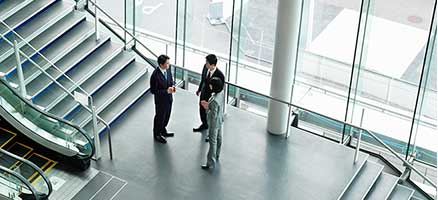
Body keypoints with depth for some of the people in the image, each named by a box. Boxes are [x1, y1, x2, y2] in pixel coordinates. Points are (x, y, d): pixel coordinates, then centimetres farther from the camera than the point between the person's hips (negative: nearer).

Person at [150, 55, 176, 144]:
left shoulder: (168, 69, -11)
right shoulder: (155, 76, -32)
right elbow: (153, 91, -24)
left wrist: (172, 85, -12)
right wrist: (166, 91, -27)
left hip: (169, 98, 7)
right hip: (161, 100, -7)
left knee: (167, 116, 25)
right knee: (160, 117, 15)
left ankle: (163, 130, 50)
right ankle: (157, 135, 38)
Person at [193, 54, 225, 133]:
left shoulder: (219, 75, -34)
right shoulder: (205, 67, -16)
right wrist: (199, 89, 16)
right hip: (203, 94, 6)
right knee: (202, 111, 28)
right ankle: (204, 125, 57)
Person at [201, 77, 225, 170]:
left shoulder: (214, 101, -37)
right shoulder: (221, 93, -10)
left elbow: (213, 116, -30)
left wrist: (207, 108, -18)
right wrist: (209, 105, 0)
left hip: (214, 123, -9)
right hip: (220, 120, 9)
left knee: (213, 141, 4)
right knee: (218, 138, 26)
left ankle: (211, 163, 17)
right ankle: (216, 156, 47)